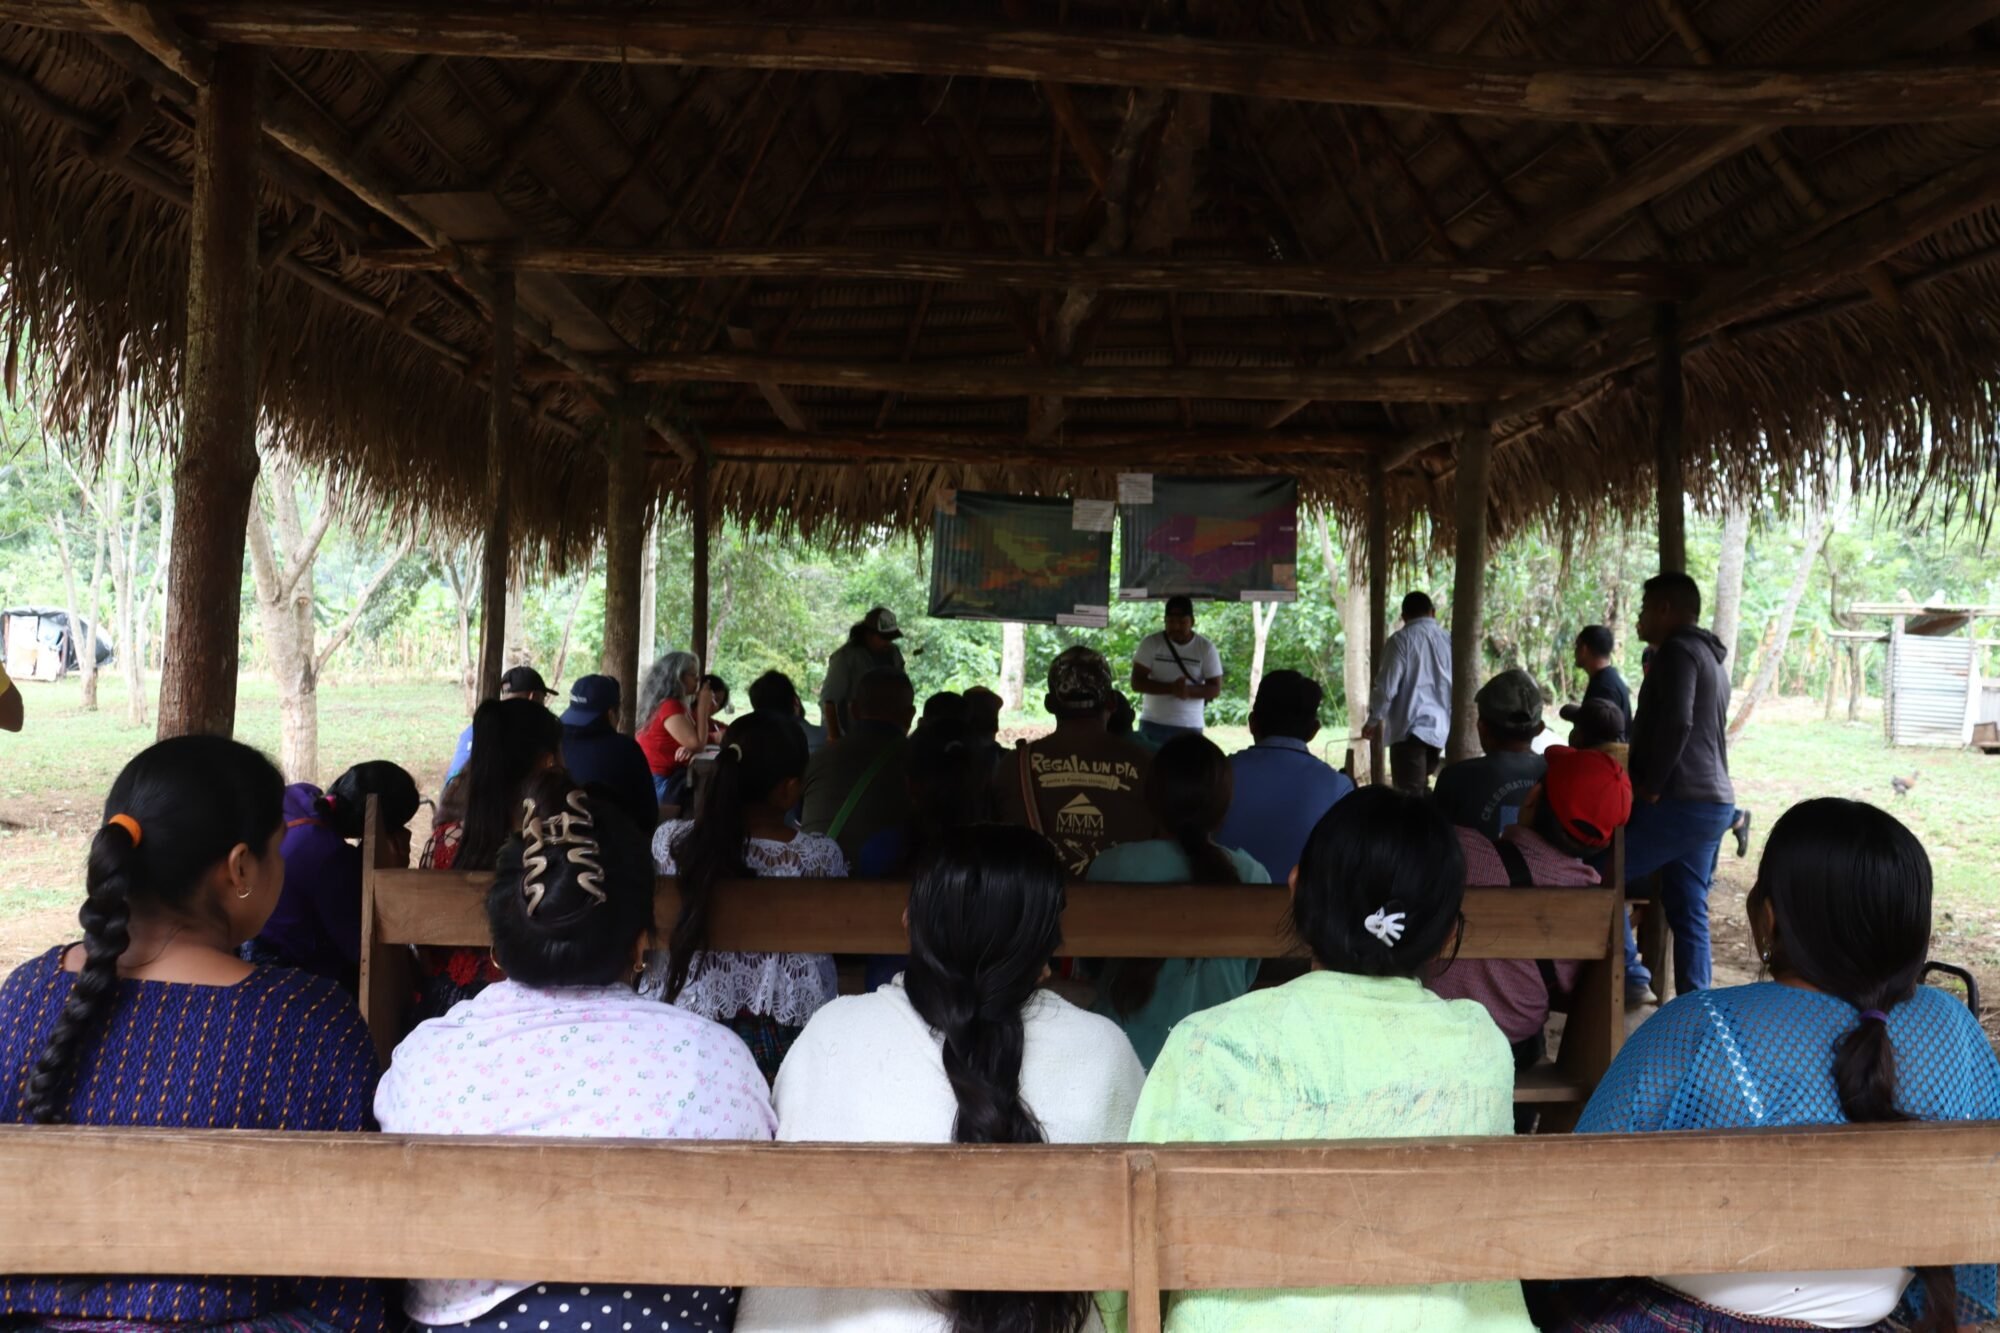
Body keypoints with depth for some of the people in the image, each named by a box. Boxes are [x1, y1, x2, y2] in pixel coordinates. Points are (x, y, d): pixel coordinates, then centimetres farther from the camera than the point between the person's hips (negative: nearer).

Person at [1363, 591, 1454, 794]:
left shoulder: (1401, 640, -5)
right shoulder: (1449, 641, 9)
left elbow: (1387, 685, -7)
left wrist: (1374, 720, 7)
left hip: (1410, 728, -5)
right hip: (1440, 727, 5)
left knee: (1410, 794, -5)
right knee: (1422, 790, 17)